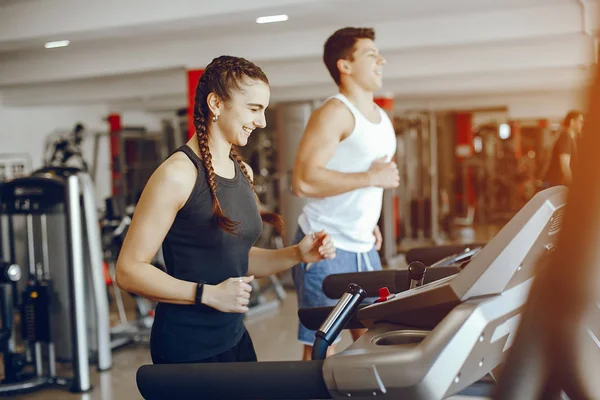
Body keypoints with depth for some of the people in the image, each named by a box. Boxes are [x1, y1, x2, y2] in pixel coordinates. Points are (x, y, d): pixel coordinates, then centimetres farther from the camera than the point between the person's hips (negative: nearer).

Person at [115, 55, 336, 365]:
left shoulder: (243, 172, 7)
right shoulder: (178, 174, -18)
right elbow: (129, 271, -18)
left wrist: (296, 255, 0)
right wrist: (207, 294, -24)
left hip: (234, 337, 8)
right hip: (186, 349, -8)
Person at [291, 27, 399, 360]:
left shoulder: (382, 119, 14)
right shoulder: (334, 112, -13)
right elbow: (304, 181, -25)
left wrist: (369, 221, 12)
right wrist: (372, 178, -19)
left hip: (364, 247, 8)